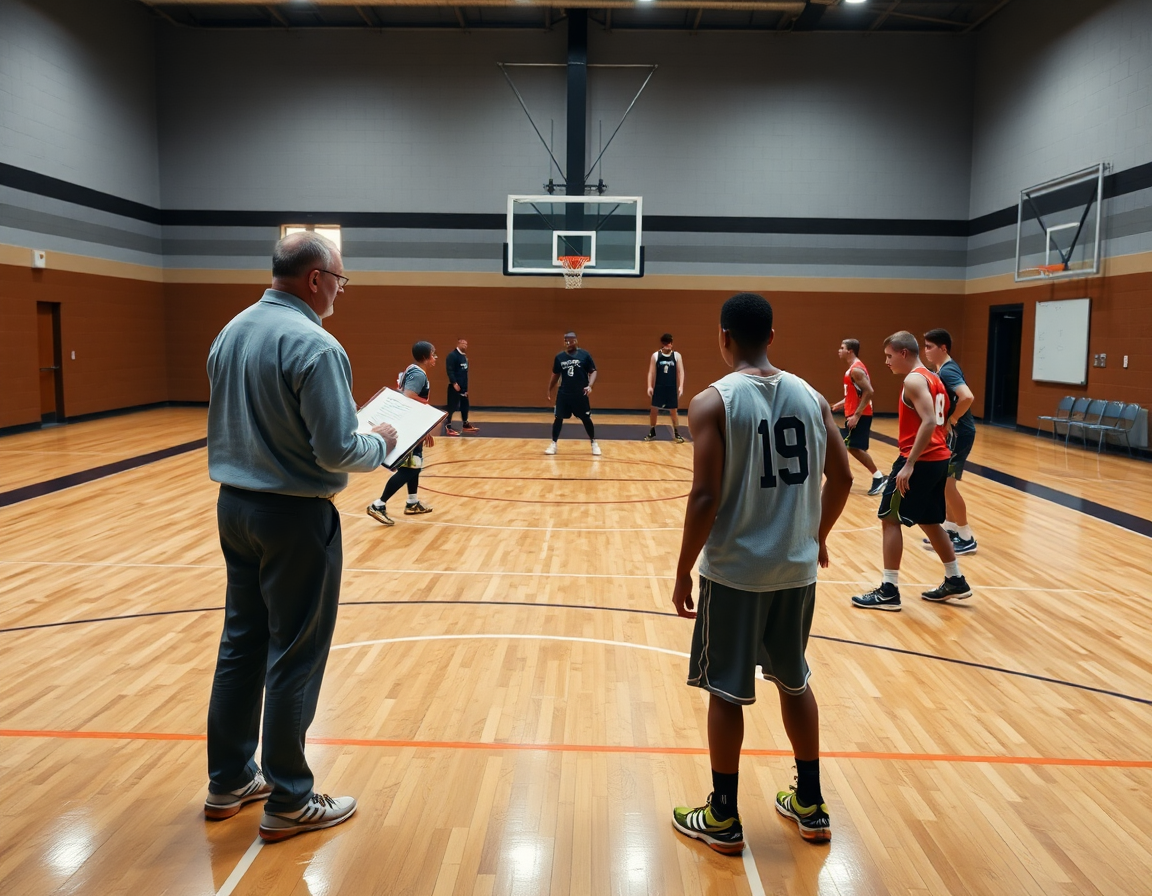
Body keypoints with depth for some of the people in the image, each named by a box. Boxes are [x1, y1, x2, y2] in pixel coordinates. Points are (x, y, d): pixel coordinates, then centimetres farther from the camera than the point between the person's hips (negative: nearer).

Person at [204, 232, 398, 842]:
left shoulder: (231, 332, 7)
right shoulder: (313, 344, -19)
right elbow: (338, 451, -22)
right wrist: (381, 443, -3)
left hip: (235, 505, 8)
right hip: (294, 517, -8)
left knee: (241, 646, 17)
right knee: (294, 658, 3)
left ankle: (229, 781, 30)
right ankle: (288, 803, 16)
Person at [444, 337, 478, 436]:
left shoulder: (464, 356, 16)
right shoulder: (452, 355, -12)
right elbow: (449, 370, -19)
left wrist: (466, 386, 18)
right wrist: (454, 383, -24)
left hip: (463, 386, 9)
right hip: (455, 386, -9)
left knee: (465, 405, 15)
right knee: (452, 407, -6)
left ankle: (465, 424, 27)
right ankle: (448, 427, -1)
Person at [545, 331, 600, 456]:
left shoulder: (584, 355, -5)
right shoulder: (559, 357, 3)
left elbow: (593, 371, -3)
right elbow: (555, 375, 14)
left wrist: (590, 386, -19)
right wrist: (549, 390, 13)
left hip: (580, 394, -2)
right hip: (563, 394, 2)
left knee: (586, 419, 4)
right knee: (558, 418, 2)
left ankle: (594, 443, 19)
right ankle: (553, 444, 13)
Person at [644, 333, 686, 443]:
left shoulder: (677, 356, 1)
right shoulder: (655, 355, 0)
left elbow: (680, 372, -1)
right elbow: (651, 372, 1)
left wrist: (681, 386, -10)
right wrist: (650, 386, -7)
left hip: (672, 388, 0)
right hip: (659, 387, 0)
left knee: (674, 411, 6)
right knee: (653, 410, 1)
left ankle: (677, 434, 17)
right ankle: (652, 433, 16)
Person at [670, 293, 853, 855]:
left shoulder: (713, 402, -13)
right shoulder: (810, 396, 3)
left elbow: (706, 496, -18)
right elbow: (841, 478, 6)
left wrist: (683, 571, -8)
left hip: (735, 570, -5)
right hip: (796, 567, 5)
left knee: (726, 691, 9)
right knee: (794, 681, 21)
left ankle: (723, 820, 21)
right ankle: (811, 806, 33)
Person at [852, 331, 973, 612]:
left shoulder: (914, 380, -13)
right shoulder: (932, 378, 17)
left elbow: (928, 423, -24)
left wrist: (909, 465, -26)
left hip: (921, 461, -10)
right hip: (938, 458, 10)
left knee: (890, 519, -3)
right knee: (929, 522, 20)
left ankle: (889, 591, 0)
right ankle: (955, 581, 28)